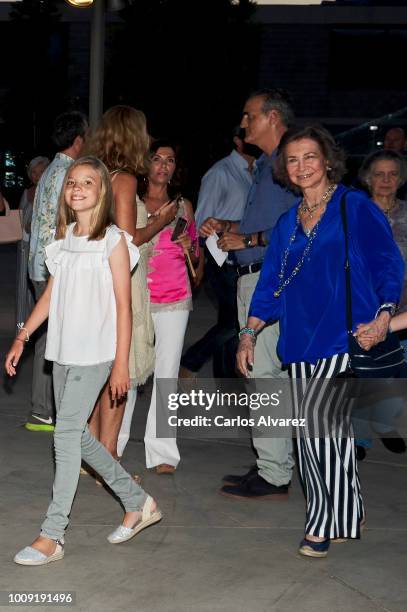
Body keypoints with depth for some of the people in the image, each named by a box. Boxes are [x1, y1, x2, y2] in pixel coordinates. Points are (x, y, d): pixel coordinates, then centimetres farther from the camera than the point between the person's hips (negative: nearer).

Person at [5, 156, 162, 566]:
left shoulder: (113, 240, -7)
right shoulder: (63, 239, 11)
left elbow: (123, 306, -8)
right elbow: (51, 293, 15)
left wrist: (121, 364, -11)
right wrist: (22, 337, 9)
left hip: (94, 354, -7)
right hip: (63, 352, 7)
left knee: (66, 434, -10)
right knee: (76, 435, 11)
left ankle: (51, 536, -2)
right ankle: (138, 503, 27)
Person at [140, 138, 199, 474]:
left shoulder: (183, 205, 11)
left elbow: (195, 255, 15)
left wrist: (189, 246, -5)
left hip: (174, 298, 2)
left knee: (167, 372, -1)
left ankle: (162, 452, 4)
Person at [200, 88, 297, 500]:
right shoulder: (265, 165, 19)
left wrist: (249, 240, -17)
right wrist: (225, 228, 14)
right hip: (252, 278, 11)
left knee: (265, 374, -9)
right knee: (265, 374, 14)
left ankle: (274, 477, -2)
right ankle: (272, 465, 23)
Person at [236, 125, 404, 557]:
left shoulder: (356, 207, 2)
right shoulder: (287, 223, 18)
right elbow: (270, 283, 17)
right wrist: (249, 334, 8)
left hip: (349, 336, -6)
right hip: (302, 342, 6)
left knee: (318, 416, -19)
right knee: (313, 430, 4)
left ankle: (330, 521, -4)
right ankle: (332, 522, 17)